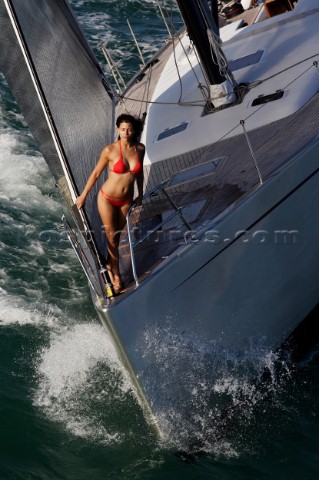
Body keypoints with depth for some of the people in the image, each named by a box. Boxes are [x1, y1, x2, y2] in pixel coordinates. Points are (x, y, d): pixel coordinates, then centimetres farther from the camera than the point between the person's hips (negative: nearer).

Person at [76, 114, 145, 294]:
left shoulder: (140, 149, -9)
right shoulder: (110, 150, -19)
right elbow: (96, 173, -8)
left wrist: (140, 195, 15)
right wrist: (83, 195, 0)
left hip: (126, 201, 4)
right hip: (107, 199, -3)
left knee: (117, 236, 19)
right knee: (111, 237, 6)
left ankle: (109, 264, 42)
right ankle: (117, 274, 20)